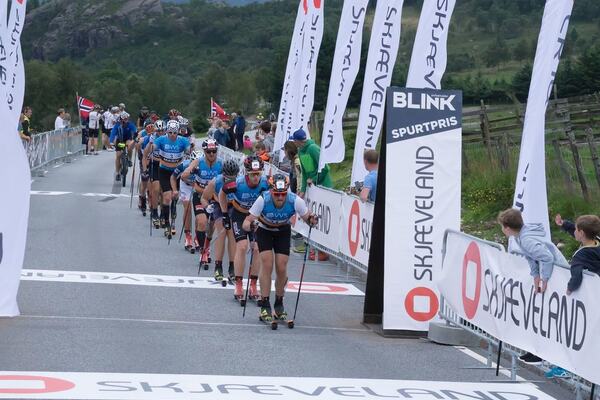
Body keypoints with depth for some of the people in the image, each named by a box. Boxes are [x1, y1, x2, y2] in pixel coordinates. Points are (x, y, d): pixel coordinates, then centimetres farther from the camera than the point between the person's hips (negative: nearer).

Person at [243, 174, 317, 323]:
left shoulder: (295, 201, -31)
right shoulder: (263, 200, -34)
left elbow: (307, 218, -20)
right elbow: (247, 221, -32)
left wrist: (311, 220, -42)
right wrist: (249, 225, -54)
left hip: (283, 232, 1)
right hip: (264, 231, -1)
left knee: (281, 268, -5)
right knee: (267, 264, -16)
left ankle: (279, 305, 16)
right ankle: (265, 306, -9)